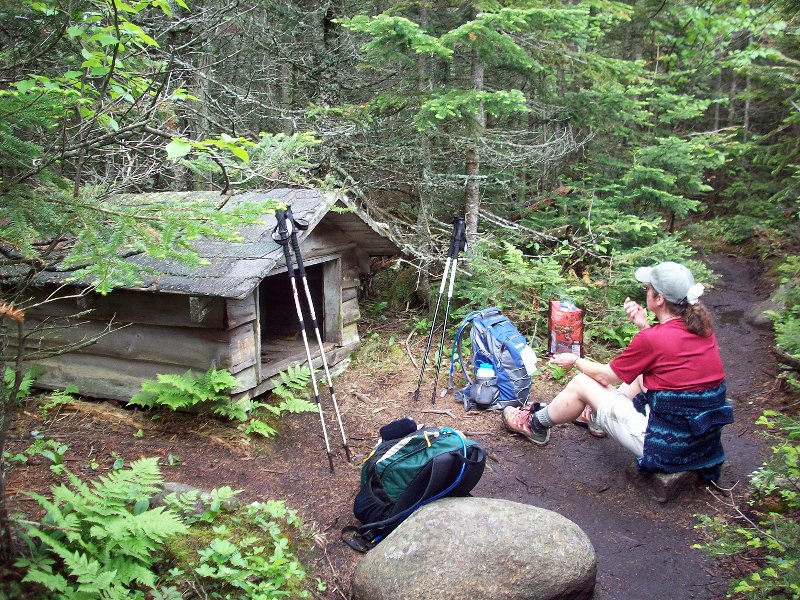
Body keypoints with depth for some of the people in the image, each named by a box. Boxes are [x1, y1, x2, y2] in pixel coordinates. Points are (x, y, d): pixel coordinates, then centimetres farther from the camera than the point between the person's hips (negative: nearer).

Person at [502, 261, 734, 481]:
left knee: (581, 383, 5)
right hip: (705, 440, 7)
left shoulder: (652, 339, -21)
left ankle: (535, 425, 30)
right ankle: (597, 416, 47)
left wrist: (575, 360, 13)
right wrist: (645, 325, 3)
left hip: (666, 447, -7)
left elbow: (606, 375, -5)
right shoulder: (701, 327, -1)